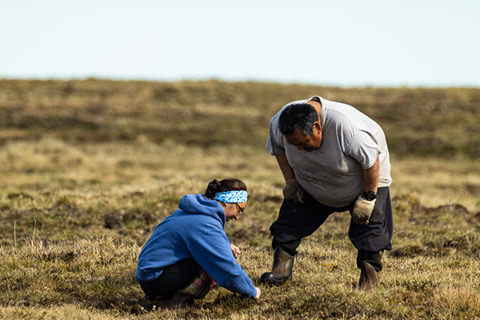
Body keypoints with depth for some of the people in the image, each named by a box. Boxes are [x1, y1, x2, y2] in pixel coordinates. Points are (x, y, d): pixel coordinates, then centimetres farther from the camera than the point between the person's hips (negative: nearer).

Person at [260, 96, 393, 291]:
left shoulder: (345, 126, -42)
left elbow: (371, 161, -30)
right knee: (290, 217, -4)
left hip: (363, 181, -4)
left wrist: (368, 198, -25)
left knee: (369, 226, -12)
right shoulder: (278, 124, -24)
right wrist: (290, 180, -7)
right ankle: (281, 270, 4)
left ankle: (369, 279, -2)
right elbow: (278, 148, 0)